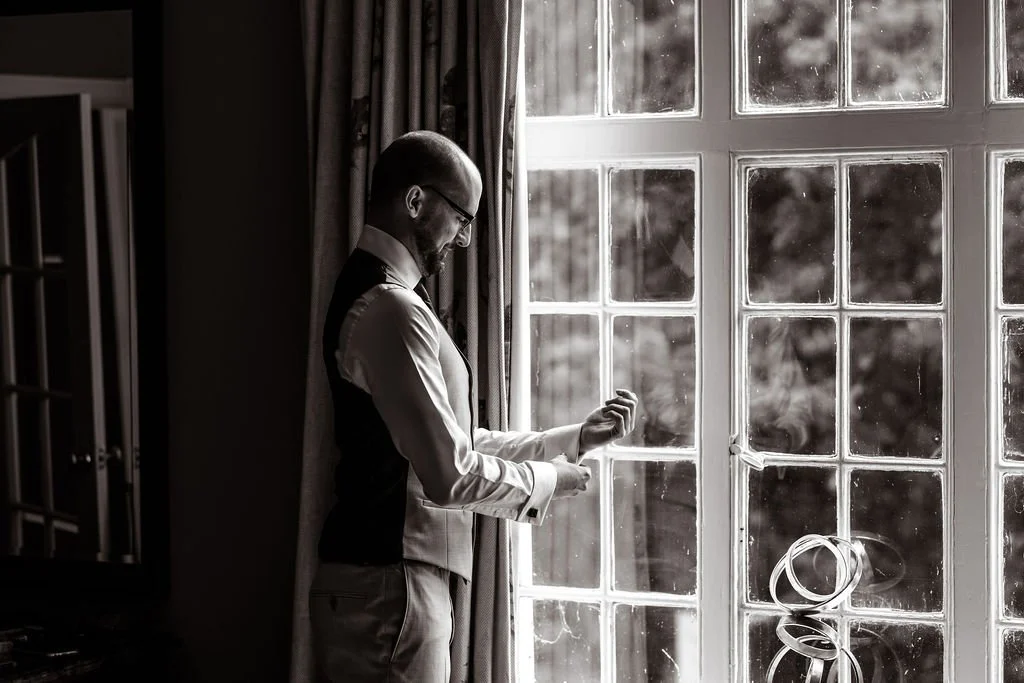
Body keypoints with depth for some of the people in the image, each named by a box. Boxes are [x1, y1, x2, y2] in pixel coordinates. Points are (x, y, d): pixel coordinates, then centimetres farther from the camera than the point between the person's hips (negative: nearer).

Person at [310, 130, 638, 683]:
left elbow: (459, 444, 19)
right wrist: (547, 480, -4)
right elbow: (451, 475, -21)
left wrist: (577, 438, 16)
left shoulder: (373, 293, 16)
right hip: (389, 588, -10)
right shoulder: (391, 310, -17)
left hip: (384, 582, 10)